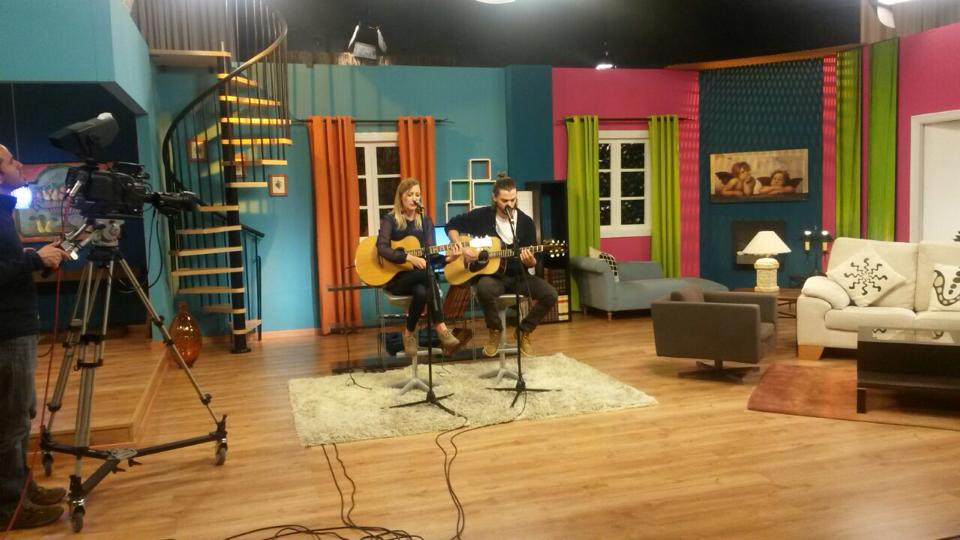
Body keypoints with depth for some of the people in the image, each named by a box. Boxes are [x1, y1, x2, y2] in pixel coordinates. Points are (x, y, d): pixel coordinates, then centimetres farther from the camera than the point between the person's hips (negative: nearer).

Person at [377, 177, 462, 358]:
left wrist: (447, 257, -20)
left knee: (422, 292, -35)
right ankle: (441, 329, -32)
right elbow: (381, 248, -17)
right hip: (395, 277, -3)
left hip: (418, 276, 3)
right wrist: (409, 257, -28)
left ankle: (409, 333, -17)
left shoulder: (425, 220, 10)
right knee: (427, 272, -34)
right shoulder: (390, 220, -2)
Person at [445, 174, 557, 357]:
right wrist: (462, 248, -11)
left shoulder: (525, 222, 0)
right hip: (492, 275, -2)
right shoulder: (482, 216, -3)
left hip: (518, 275, 2)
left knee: (550, 294, -22)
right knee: (484, 288, -39)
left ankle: (525, 331, 4)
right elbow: (451, 225, 5)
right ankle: (495, 330, -9)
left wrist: (530, 261, -22)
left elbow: (533, 261, 3)